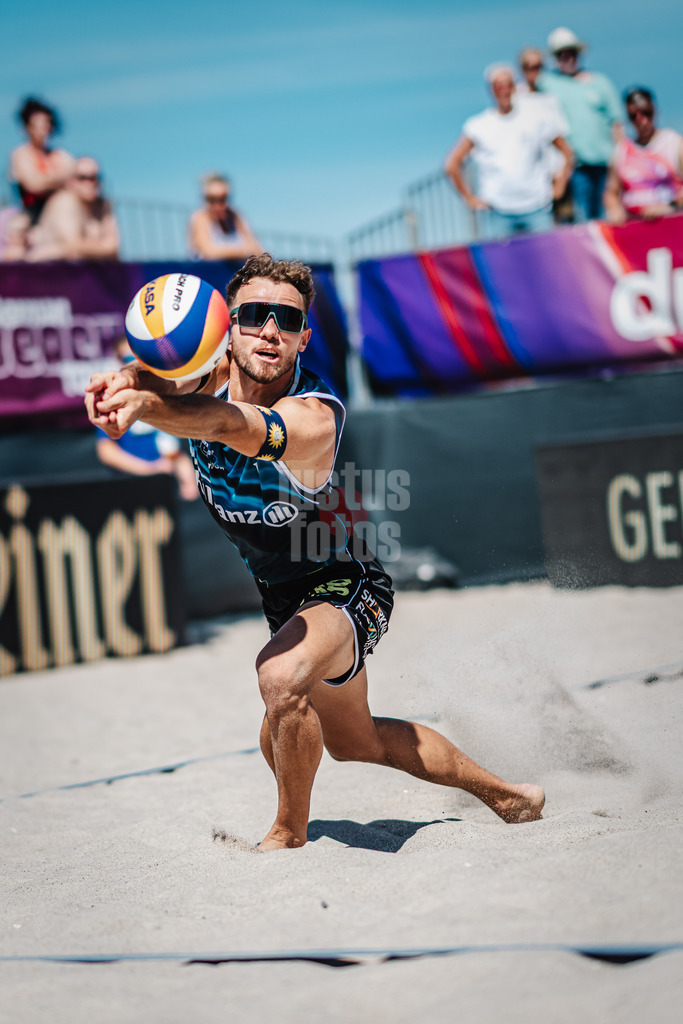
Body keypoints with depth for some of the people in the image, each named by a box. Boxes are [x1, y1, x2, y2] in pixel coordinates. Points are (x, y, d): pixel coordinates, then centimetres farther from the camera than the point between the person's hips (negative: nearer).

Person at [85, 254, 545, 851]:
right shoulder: (212, 374, -15)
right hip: (283, 594, 8)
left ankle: (289, 837, -11)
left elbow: (235, 426, -54)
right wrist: (125, 382, -62)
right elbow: (161, 374, -37)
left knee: (282, 676, -37)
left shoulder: (315, 416, -34)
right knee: (354, 741, 24)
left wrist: (144, 406, -72)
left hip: (344, 588, -8)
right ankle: (505, 794, 45)